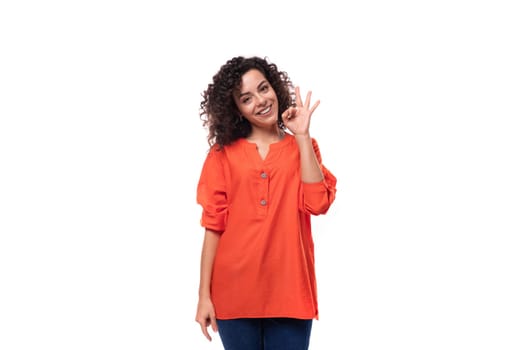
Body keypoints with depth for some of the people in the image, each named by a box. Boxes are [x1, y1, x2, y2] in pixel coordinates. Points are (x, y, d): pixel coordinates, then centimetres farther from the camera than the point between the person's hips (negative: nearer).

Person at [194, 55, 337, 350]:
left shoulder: (303, 147, 8)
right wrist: (204, 295, -5)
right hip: (234, 293, 0)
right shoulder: (223, 153, 5)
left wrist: (302, 136, -7)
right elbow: (214, 226, 1)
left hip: (288, 292, 1)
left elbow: (317, 203, -10)